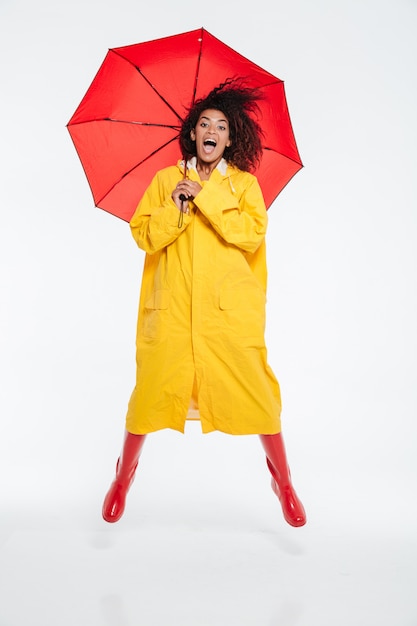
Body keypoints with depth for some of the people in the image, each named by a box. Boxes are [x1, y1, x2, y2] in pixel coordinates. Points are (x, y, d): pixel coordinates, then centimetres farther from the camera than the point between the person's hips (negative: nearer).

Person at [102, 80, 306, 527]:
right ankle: (124, 476, 24)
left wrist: (205, 196, -11)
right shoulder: (166, 179, 12)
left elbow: (252, 233, -7)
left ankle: (283, 480, 20)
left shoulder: (244, 183, 9)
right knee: (152, 389, 0)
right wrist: (175, 207, -10)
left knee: (254, 391, -3)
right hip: (173, 309, 1)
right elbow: (143, 235, 5)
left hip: (230, 309, 0)